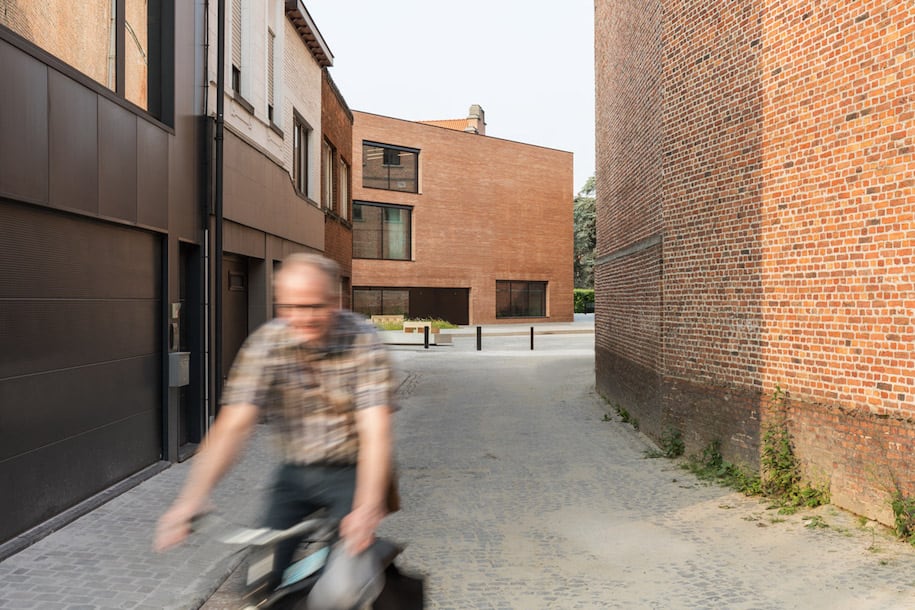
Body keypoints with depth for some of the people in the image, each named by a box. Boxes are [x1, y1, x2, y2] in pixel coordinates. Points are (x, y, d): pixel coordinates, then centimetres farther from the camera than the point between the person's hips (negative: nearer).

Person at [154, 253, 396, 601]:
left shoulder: (362, 341, -19)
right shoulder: (265, 344, -13)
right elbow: (232, 426, -20)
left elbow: (375, 431, -27)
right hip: (295, 472, 3)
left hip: (350, 471, -2)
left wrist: (368, 507, -40)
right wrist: (191, 500, -31)